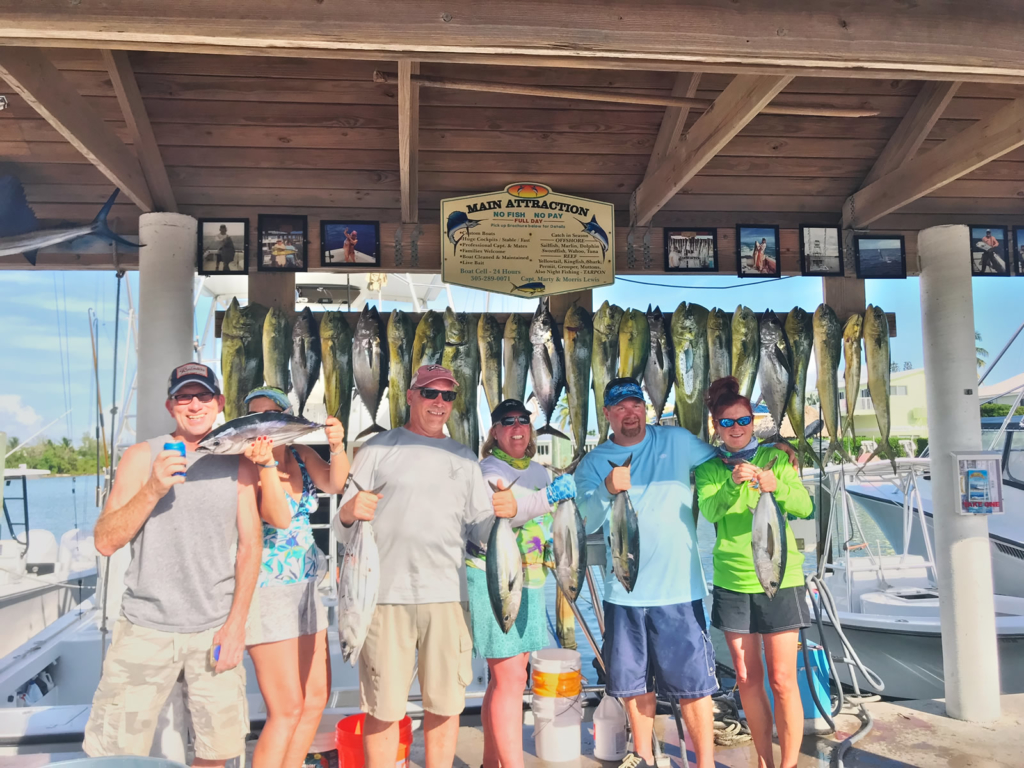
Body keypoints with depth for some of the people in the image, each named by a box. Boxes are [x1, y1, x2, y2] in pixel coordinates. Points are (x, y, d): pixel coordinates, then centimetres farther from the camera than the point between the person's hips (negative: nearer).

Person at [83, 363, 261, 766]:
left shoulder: (238, 463, 4)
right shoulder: (142, 456, 2)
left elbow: (250, 547, 4)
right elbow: (105, 541, -3)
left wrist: (236, 623, -2)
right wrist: (152, 490, -18)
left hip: (215, 630, 1)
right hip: (146, 627, -1)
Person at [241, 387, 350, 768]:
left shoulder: (301, 454, 5)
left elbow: (334, 483, -12)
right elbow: (279, 518, -23)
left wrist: (337, 446, -30)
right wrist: (266, 464, -34)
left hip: (307, 585, 7)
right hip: (268, 588, -7)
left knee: (316, 698, 13)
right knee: (288, 708, -6)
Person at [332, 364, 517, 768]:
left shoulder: (464, 458, 15)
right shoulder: (378, 448, 5)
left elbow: (480, 531, 14)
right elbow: (343, 525, 2)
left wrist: (503, 513, -7)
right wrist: (349, 513, -21)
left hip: (448, 597, 3)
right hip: (386, 597, -3)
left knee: (445, 705, 10)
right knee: (383, 709, 3)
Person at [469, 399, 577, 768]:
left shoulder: (541, 472, 13)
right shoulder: (488, 469, -10)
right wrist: (547, 497, -42)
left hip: (528, 580, 7)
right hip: (492, 578, -7)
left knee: (504, 678, 15)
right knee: (510, 679, -9)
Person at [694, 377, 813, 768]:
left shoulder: (776, 458, 1)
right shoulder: (708, 468, 3)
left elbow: (804, 506, -12)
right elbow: (709, 509, -15)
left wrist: (777, 486, -32)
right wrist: (732, 484, -34)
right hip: (732, 581, 2)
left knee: (782, 680, -2)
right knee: (748, 679, 10)